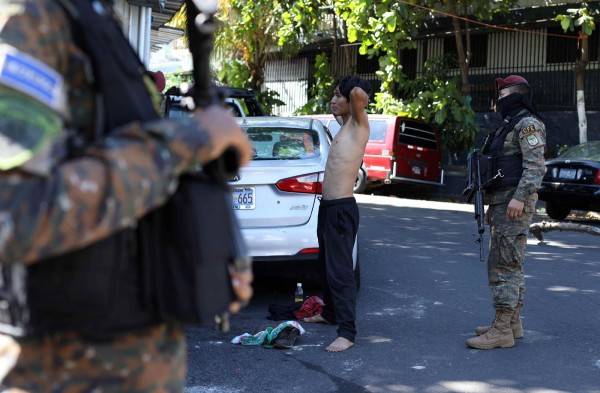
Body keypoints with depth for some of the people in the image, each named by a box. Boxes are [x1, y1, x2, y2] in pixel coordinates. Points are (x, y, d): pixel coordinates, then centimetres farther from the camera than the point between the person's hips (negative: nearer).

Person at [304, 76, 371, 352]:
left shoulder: (359, 125, -10)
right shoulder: (344, 127, 14)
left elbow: (359, 93, -29)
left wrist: (359, 97, -9)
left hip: (342, 208, -10)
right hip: (327, 206, 10)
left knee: (340, 270, -11)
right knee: (327, 265, 22)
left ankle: (347, 332, -10)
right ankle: (330, 313, 39)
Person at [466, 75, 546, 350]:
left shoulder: (527, 123, -8)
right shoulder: (508, 125, 23)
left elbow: (535, 165, -19)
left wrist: (519, 198, -27)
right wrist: (492, 205, 23)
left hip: (515, 204, -11)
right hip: (502, 203, 11)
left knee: (503, 265, -13)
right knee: (510, 264, 13)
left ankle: (502, 330, -12)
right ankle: (513, 323, 20)